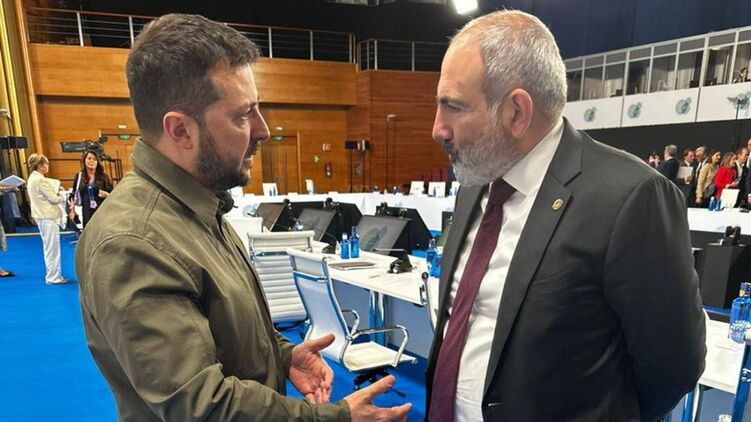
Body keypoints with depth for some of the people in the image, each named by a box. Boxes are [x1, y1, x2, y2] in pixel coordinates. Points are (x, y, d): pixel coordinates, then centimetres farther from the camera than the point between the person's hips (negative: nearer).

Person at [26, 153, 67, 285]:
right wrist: (62, 197, 1)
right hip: (48, 216, -10)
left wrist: (57, 194, 3)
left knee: (49, 247, 17)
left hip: (41, 216, 10)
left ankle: (51, 275, 24)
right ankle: (53, 277, 5)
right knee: (52, 247, -2)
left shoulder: (32, 178, 12)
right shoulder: (40, 180, -18)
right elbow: (54, 198, -17)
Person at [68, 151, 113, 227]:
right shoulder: (79, 177, 10)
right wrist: (72, 210, 8)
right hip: (86, 213, 1)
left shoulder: (103, 178, 5)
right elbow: (73, 195, 14)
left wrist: (106, 194, -16)